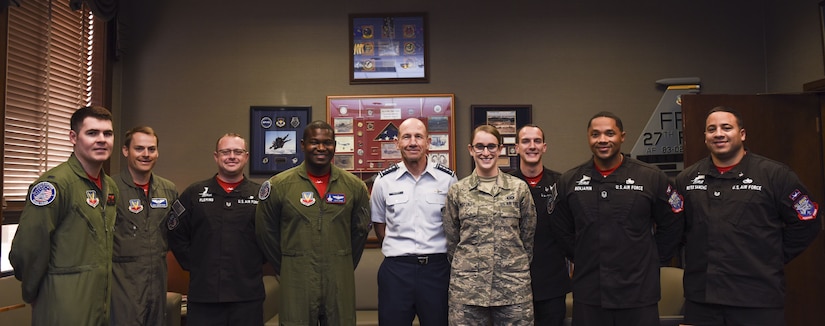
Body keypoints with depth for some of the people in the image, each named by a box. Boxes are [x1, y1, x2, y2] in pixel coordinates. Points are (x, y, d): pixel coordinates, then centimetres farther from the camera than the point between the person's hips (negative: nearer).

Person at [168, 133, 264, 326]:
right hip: (203, 293, 1)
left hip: (248, 295, 0)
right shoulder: (194, 193, 7)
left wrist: (256, 262, 2)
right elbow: (176, 234, 10)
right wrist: (191, 264, 3)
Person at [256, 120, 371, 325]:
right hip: (296, 283, -1)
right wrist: (284, 269, 8)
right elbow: (266, 232, 6)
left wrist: (345, 267, 12)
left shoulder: (355, 186, 2)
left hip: (340, 283, 2)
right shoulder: (279, 185, -3)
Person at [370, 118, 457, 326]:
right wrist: (397, 251, 7)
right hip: (396, 269, 0)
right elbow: (379, 224, 12)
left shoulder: (448, 179, 0)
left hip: (437, 267, 0)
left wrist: (436, 254, 5)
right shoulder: (383, 181, 2)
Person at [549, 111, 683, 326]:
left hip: (639, 294, -1)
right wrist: (580, 258, 9)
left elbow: (671, 226, 5)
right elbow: (561, 229, 13)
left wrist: (653, 260, 4)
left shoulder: (652, 178, -3)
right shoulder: (569, 181, 3)